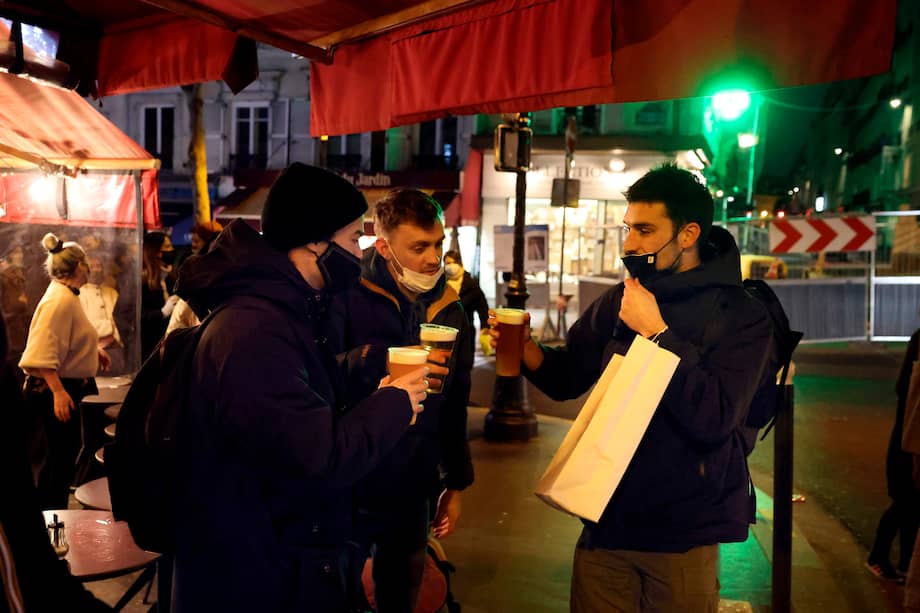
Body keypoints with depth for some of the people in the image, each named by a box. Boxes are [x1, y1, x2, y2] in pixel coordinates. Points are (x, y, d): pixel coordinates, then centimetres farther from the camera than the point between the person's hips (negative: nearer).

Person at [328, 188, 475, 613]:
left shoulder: (450, 309, 5)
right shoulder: (345, 294, -12)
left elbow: (454, 406, 11)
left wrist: (456, 482, 13)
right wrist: (382, 362, -33)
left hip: (412, 491, 5)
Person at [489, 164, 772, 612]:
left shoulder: (742, 317, -12)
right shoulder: (620, 299, 1)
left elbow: (713, 420, -24)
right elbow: (567, 378, 9)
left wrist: (655, 331, -22)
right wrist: (525, 347, -11)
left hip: (682, 532, -3)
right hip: (605, 517, 4)